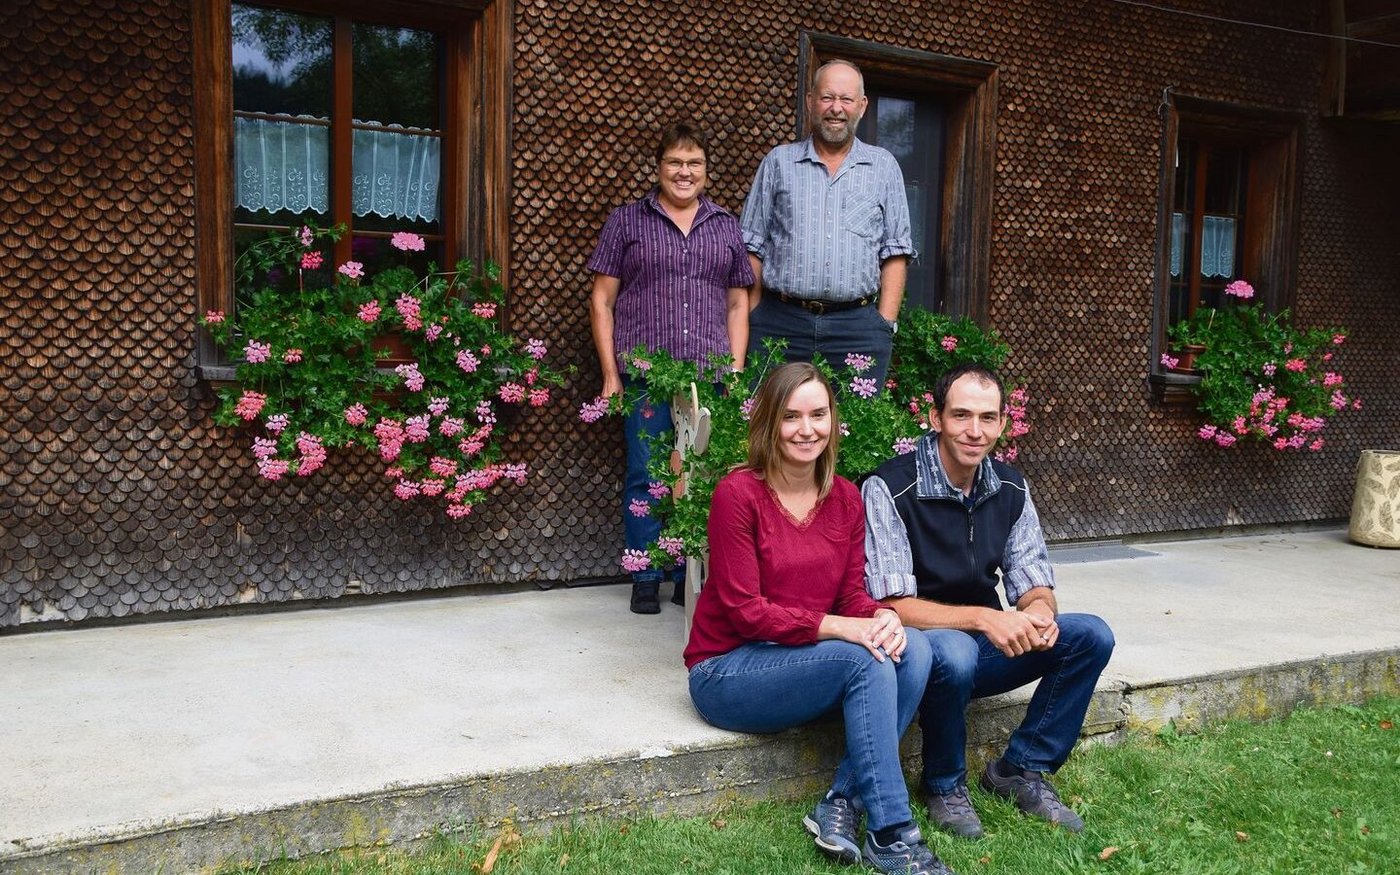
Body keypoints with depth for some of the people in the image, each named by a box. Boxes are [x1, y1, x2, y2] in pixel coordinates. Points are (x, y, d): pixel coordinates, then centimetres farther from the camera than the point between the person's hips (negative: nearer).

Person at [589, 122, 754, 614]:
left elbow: (737, 303, 16)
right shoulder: (627, 222, 8)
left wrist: (736, 372, 6)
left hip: (710, 375, 2)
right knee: (645, 477, 0)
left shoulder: (727, 227, 16)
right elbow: (602, 300, 5)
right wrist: (611, 375, -1)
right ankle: (646, 581, 12)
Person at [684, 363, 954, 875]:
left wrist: (884, 617, -20)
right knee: (866, 660, -28)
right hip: (726, 669, -6)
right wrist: (838, 628, -27)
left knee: (912, 649, -19)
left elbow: (853, 593, 3)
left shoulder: (845, 498, 3)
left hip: (806, 664, 6)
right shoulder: (739, 492, -16)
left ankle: (841, 806, -16)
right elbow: (745, 611, -18)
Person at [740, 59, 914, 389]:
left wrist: (885, 323, -2)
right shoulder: (778, 162, 10)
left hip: (857, 325, 0)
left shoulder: (884, 167, 12)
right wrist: (753, 320, 0)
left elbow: (895, 252, 8)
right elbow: (752, 247, 8)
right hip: (779, 322, 0)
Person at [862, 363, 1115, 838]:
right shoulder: (889, 489, -19)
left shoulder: (1010, 487, 1)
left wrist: (1038, 612, -22)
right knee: (953, 651, -38)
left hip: (987, 646, 6)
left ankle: (1022, 769, 3)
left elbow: (1035, 587, 3)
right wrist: (982, 618, -35)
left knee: (1091, 635, -12)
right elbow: (893, 606, -23)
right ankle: (945, 786, -8)